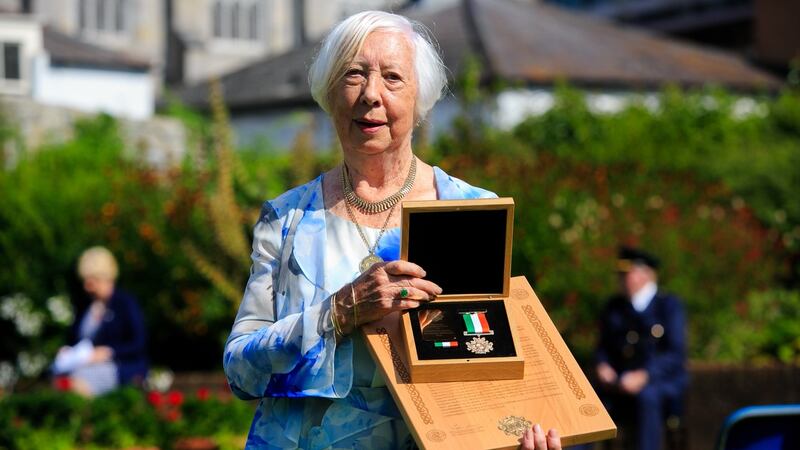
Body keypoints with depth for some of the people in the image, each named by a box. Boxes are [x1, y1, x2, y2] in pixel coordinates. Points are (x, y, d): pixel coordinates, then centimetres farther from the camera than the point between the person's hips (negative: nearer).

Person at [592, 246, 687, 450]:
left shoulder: (669, 305, 0)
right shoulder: (614, 307, 15)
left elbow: (676, 354, -9)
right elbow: (603, 347, 17)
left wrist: (643, 376, -23)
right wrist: (602, 366, -7)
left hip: (662, 381, -4)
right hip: (619, 384, 4)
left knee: (646, 396, -39)